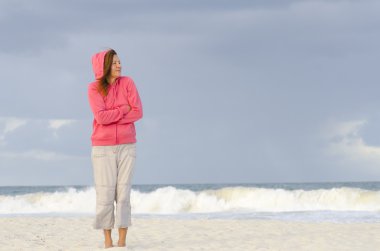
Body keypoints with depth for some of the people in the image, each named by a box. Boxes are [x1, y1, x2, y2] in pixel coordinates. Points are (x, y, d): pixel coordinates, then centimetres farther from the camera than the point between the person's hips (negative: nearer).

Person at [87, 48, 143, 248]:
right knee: (105, 194, -2)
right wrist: (125, 109, -9)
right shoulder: (94, 88, -6)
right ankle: (107, 241, 6)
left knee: (123, 194, -1)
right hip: (103, 148, -1)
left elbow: (138, 112, -8)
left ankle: (122, 241, 2)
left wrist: (111, 117, -14)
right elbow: (101, 117, -17)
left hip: (127, 146, 1)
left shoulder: (127, 83, -1)